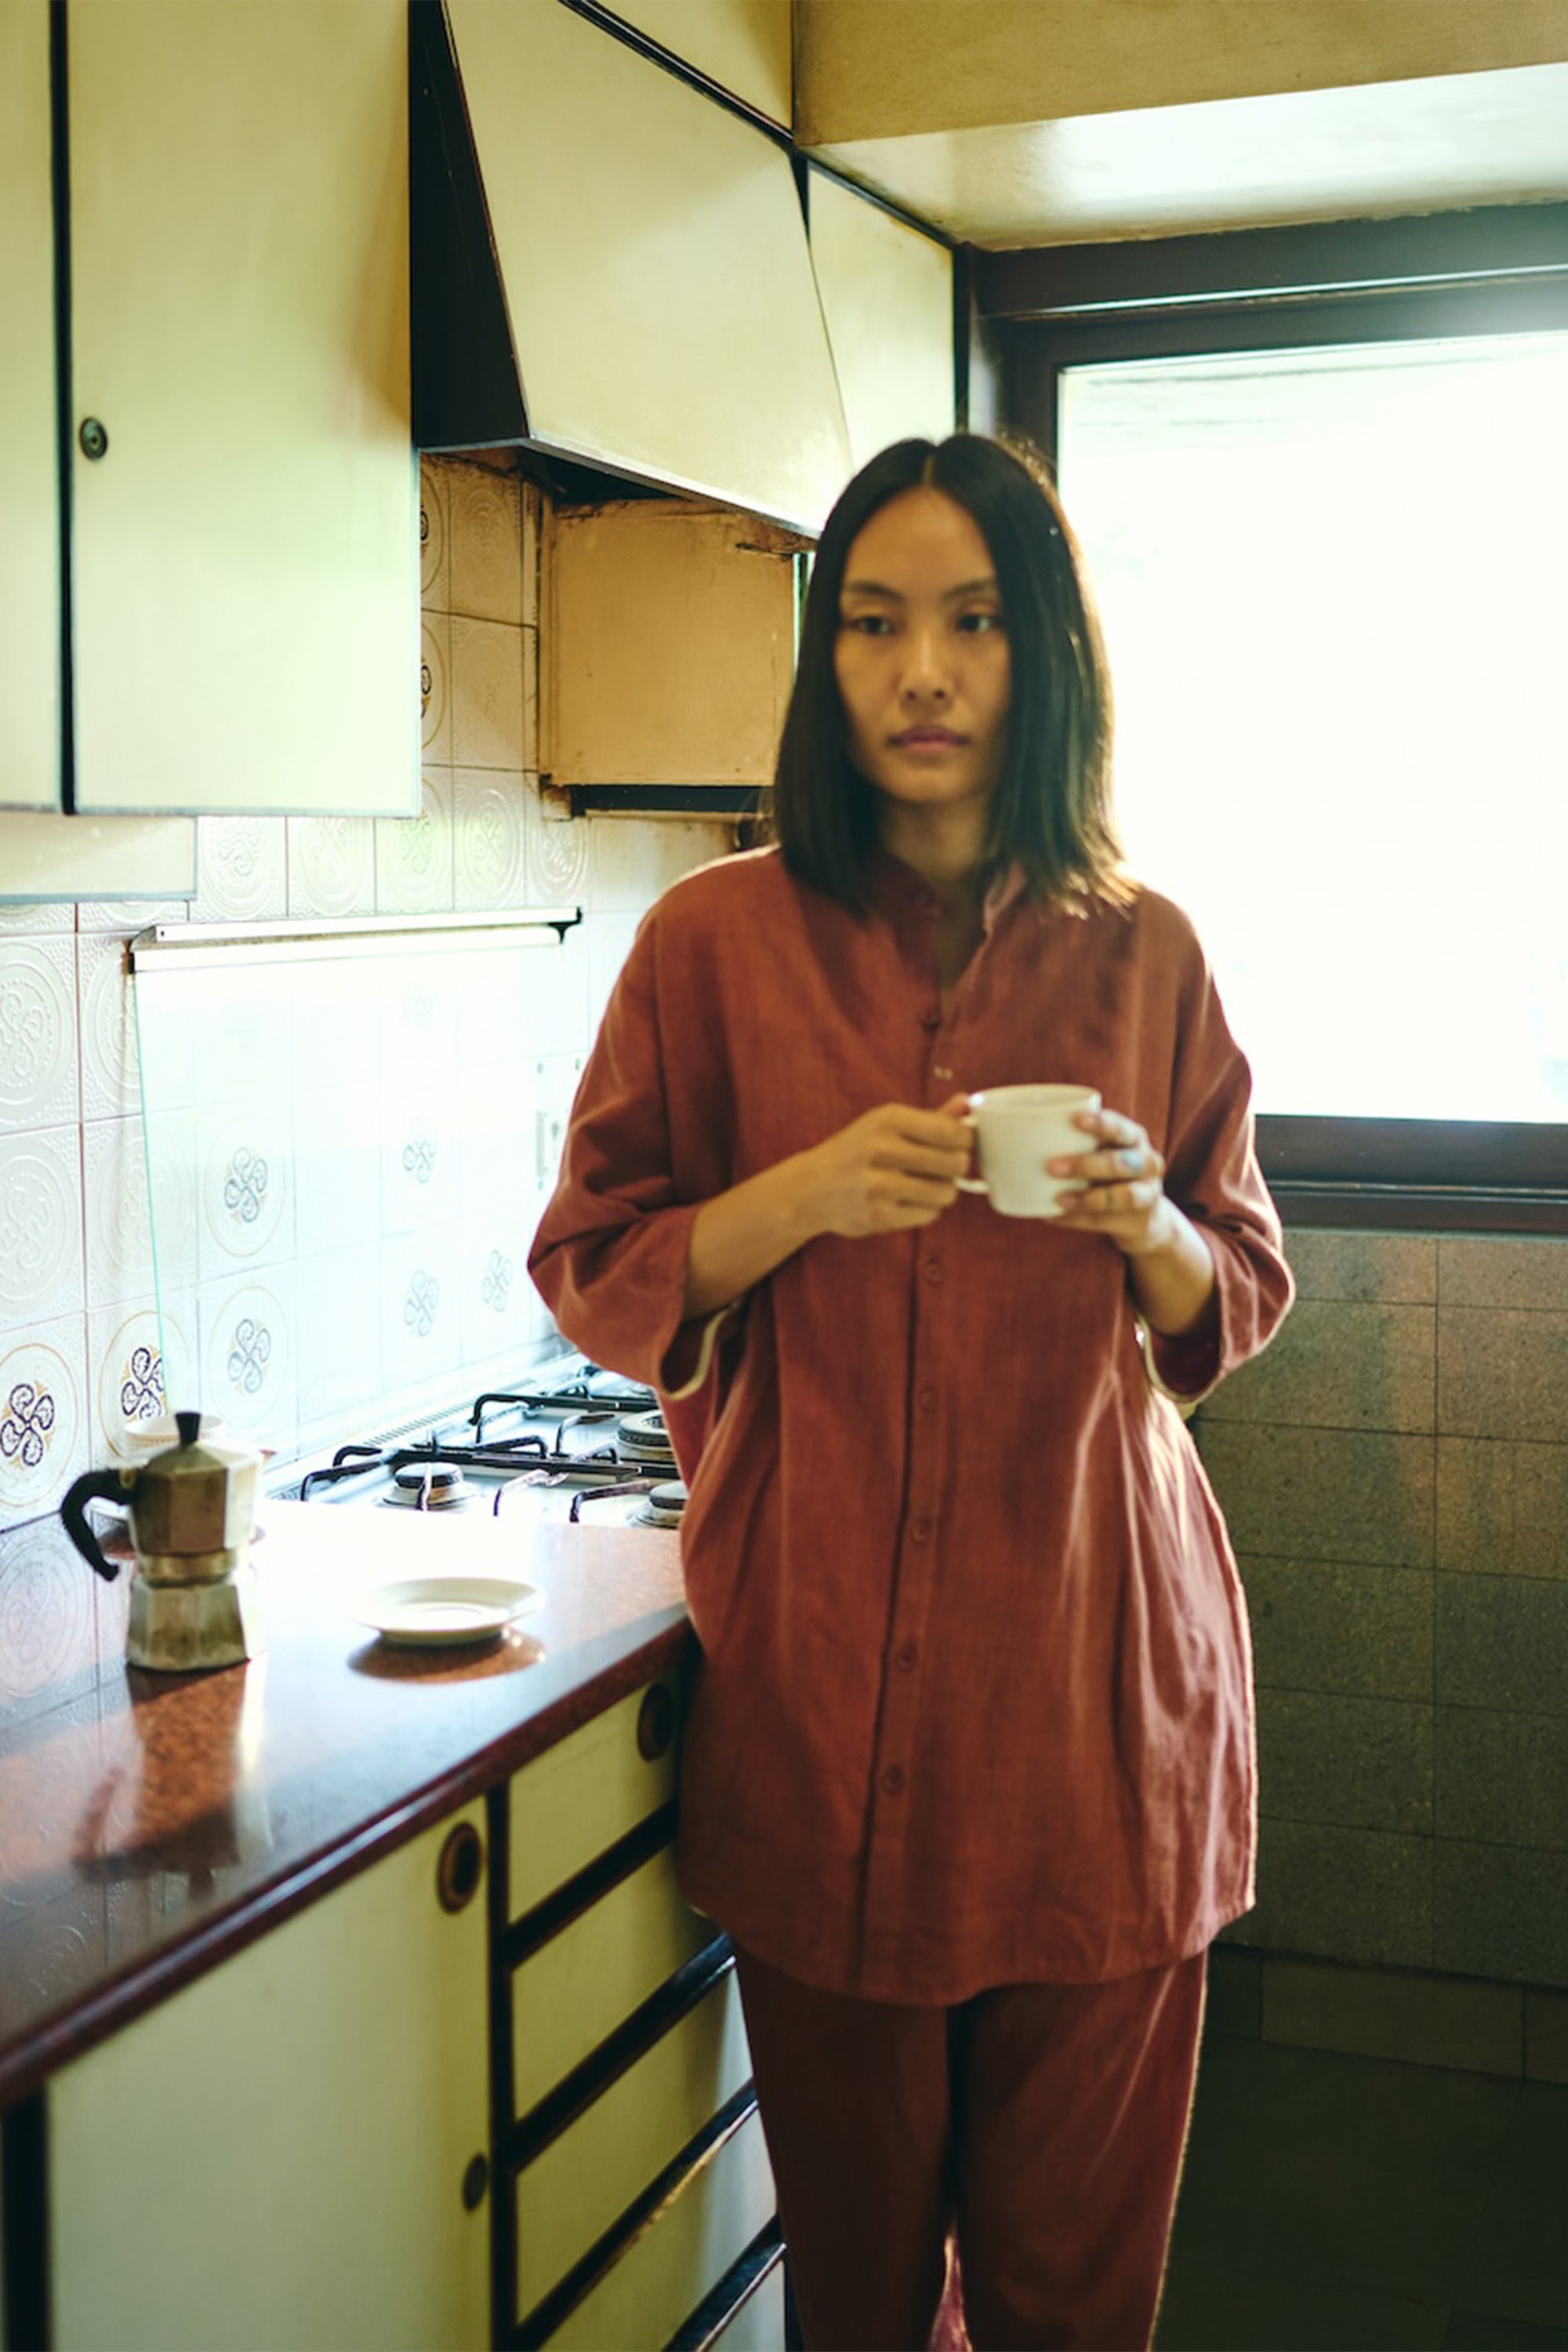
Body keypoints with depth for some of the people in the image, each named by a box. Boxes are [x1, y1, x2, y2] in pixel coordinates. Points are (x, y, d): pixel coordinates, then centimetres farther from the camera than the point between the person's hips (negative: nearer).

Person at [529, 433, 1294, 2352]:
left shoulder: (1140, 950, 4)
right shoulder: (718, 939, -1)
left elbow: (1239, 1298, 12)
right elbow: (597, 1281, 2)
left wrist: (1148, 1223, -11)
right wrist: (803, 1199, -16)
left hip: (1096, 1660, 2)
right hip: (824, 1670, -1)